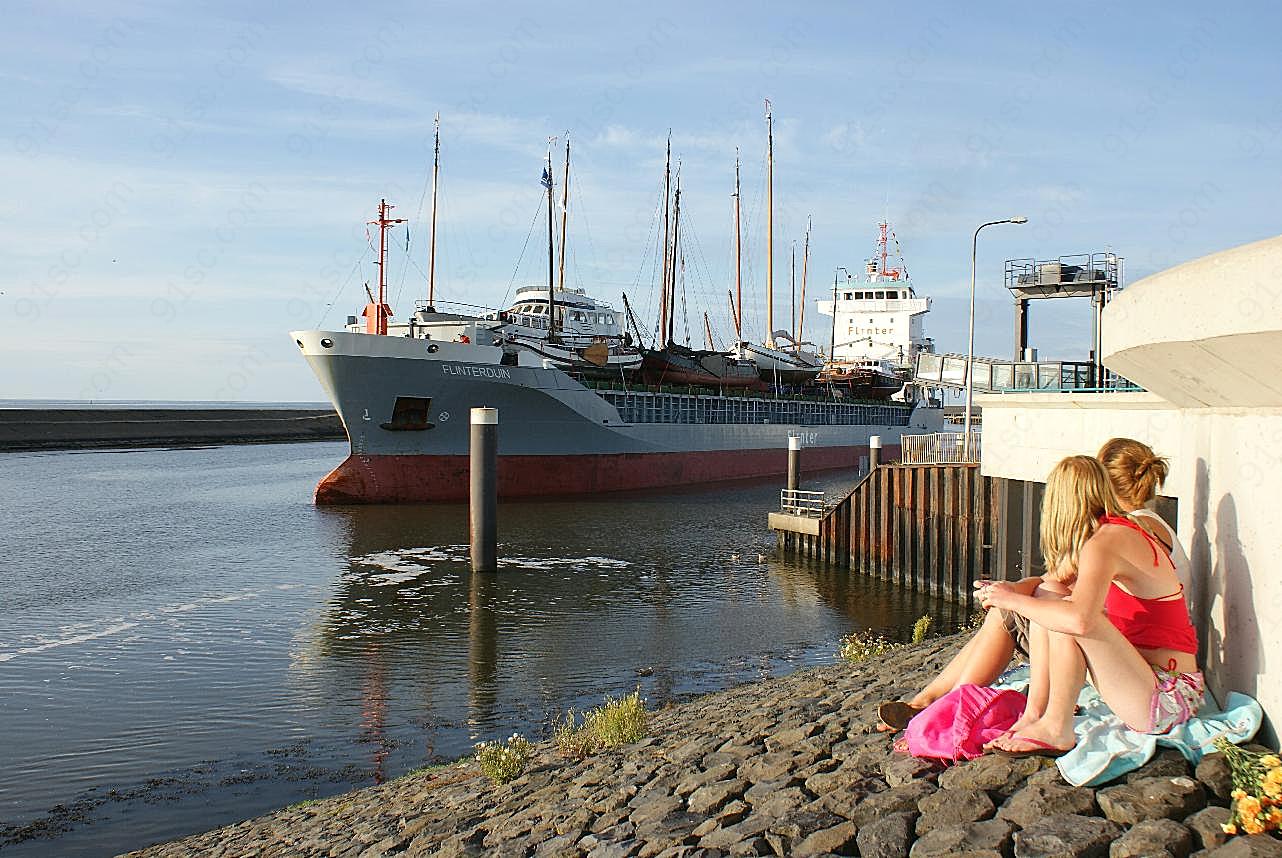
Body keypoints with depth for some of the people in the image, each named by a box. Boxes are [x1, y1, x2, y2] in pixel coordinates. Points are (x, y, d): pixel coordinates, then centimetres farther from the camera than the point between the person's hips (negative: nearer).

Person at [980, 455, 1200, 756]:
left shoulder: (1105, 540, -19)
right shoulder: (1124, 533, 10)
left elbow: (1080, 619, -34)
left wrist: (1015, 600, -21)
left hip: (1167, 701, -9)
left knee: (1064, 617, -25)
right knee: (1046, 602, 5)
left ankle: (1056, 730, -10)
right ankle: (1035, 713, 0)